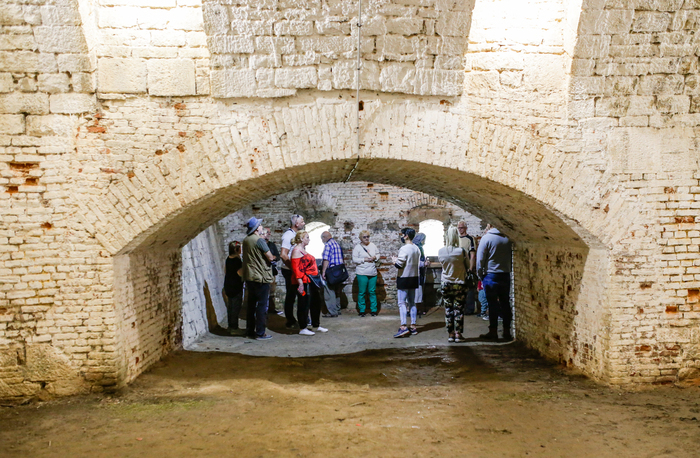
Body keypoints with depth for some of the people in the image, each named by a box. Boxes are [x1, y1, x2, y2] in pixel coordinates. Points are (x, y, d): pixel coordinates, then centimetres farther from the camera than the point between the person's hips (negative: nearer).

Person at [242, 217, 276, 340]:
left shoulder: (246, 240, 9)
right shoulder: (259, 240, -16)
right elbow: (270, 257, -14)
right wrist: (272, 257, 7)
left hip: (248, 277, 8)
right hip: (261, 278, -8)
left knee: (251, 304, 15)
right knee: (262, 305, -2)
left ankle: (250, 330, 22)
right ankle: (260, 333, 0)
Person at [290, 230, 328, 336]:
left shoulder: (303, 250, 19)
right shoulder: (297, 250, -12)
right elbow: (296, 268, -20)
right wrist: (300, 282, -25)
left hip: (311, 282, 10)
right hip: (304, 282, -10)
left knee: (316, 303, 14)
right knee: (304, 304, -3)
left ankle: (316, 326, 26)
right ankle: (303, 329, 5)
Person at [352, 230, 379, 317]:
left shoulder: (373, 245, 11)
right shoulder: (357, 247, -3)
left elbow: (378, 254, 20)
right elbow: (354, 259, -8)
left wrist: (375, 257, -2)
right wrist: (365, 259, -15)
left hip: (373, 273, 4)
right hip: (362, 273, -4)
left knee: (372, 292, 5)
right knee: (362, 292, 0)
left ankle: (373, 310, 13)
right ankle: (362, 311, 9)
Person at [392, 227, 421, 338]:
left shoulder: (404, 249, -17)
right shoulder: (416, 249, 9)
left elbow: (399, 265, -20)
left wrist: (394, 260, 1)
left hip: (404, 279, -8)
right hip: (414, 278, 8)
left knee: (402, 303, -6)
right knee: (412, 303, 12)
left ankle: (403, 327, -14)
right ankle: (413, 327, 14)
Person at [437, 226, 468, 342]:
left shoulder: (440, 251, -6)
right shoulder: (461, 251, -14)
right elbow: (467, 266, -2)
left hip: (445, 284, 3)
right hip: (459, 284, -2)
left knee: (448, 309, 8)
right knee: (459, 309, 5)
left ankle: (450, 334, 12)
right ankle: (458, 334, 7)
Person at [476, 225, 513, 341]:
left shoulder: (486, 238, -8)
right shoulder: (507, 239, 4)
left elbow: (480, 258, -9)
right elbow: (511, 257, 12)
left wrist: (480, 274, 1)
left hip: (491, 275, -4)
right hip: (505, 275, 4)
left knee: (492, 304, 1)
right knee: (505, 303, 9)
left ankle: (493, 331, 4)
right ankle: (506, 331, 13)